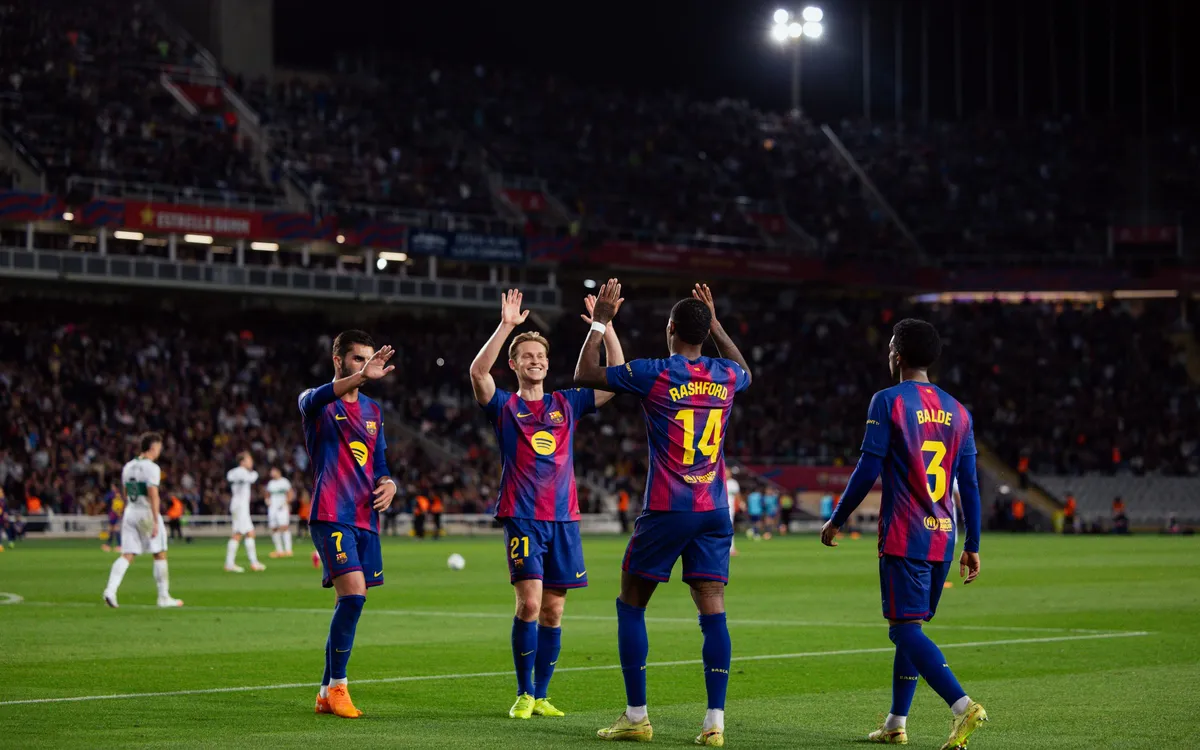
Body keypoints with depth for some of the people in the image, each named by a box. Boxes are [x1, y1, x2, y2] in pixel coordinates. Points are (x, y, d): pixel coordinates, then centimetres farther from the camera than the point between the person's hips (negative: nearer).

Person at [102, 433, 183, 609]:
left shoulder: (128, 467, 11)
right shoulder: (151, 468, -12)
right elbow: (153, 496, -19)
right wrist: (156, 522, -20)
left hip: (130, 513, 6)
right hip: (147, 513, -6)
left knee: (127, 555, 2)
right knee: (160, 555, 6)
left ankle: (110, 589, -16)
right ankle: (164, 597, 10)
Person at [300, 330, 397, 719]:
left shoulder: (373, 410, 19)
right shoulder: (316, 402, -1)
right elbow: (315, 398, -27)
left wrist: (388, 483, -2)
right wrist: (363, 377, -44)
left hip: (365, 519, 7)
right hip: (331, 516, -7)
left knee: (350, 603, 7)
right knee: (353, 596, -19)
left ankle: (326, 693, 16)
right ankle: (337, 686, -8)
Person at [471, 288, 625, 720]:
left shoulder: (566, 404, 13)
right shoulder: (504, 406, 5)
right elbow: (478, 372, -15)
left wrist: (606, 328, -2)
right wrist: (506, 326, -22)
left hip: (564, 518, 4)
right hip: (522, 517, -4)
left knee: (553, 609, 5)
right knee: (530, 602, -15)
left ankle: (541, 696, 13)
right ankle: (523, 695, -5)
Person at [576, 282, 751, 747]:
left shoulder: (654, 374, -8)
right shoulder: (725, 376, 5)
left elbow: (585, 374, 4)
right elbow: (744, 371, 33)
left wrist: (601, 321, 13)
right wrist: (715, 322, 34)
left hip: (666, 511, -4)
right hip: (714, 511, 4)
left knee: (631, 605, 9)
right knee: (713, 611, 0)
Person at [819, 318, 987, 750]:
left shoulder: (889, 402, -6)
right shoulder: (957, 411, 12)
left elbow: (868, 470, -10)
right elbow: (970, 485, 12)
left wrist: (836, 520, 1)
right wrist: (972, 547, 16)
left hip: (904, 537, -6)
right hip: (943, 538, 6)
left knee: (906, 628, -8)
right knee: (910, 626, 16)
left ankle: (962, 705, -26)